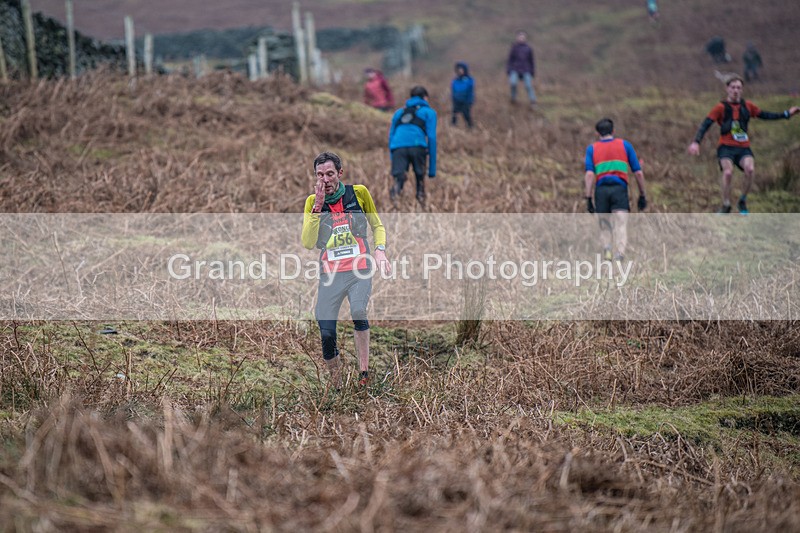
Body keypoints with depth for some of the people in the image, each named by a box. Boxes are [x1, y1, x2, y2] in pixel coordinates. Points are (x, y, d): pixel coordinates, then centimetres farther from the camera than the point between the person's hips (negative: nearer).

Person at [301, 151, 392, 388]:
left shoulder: (359, 193, 4)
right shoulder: (312, 202, 5)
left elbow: (377, 226, 17)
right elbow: (308, 243, -6)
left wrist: (380, 250, -2)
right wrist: (318, 207, -12)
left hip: (359, 270, -1)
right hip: (330, 273, 1)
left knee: (358, 312, -30)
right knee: (326, 334, -9)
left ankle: (364, 371, -19)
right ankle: (336, 385, 10)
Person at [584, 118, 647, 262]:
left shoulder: (592, 148, 14)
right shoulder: (625, 145, 15)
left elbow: (589, 174, -1)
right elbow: (638, 173, 10)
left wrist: (588, 198, -3)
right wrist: (642, 195, 17)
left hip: (601, 190, 1)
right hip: (620, 189, -1)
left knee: (605, 228, 14)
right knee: (621, 227, -9)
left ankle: (606, 248, -13)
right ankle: (619, 253, -32)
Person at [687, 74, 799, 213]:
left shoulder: (748, 106, 12)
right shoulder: (721, 107, 0)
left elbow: (765, 115, 22)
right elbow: (706, 124, -7)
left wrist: (787, 113, 18)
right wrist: (696, 142, -21)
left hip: (743, 148, 3)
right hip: (726, 147, -2)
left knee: (750, 169, -26)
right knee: (728, 172, -27)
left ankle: (743, 201, -4)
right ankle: (726, 206, -10)